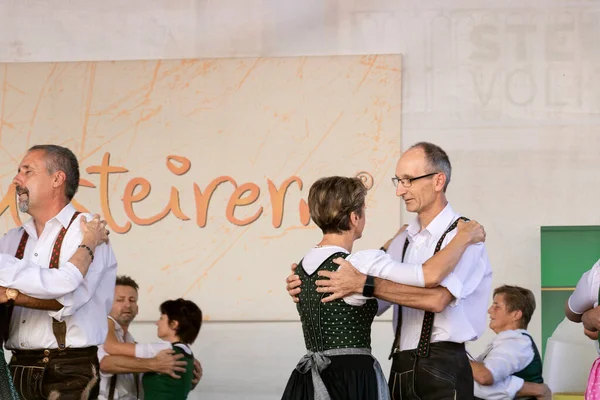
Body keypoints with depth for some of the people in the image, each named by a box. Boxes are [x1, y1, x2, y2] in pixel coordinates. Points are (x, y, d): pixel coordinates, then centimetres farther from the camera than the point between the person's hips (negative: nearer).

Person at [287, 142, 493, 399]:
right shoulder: (403, 241, 15)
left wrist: (364, 283, -26)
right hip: (401, 367, 7)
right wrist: (312, 290, -1)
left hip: (441, 370, -7)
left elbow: (437, 297, -24)